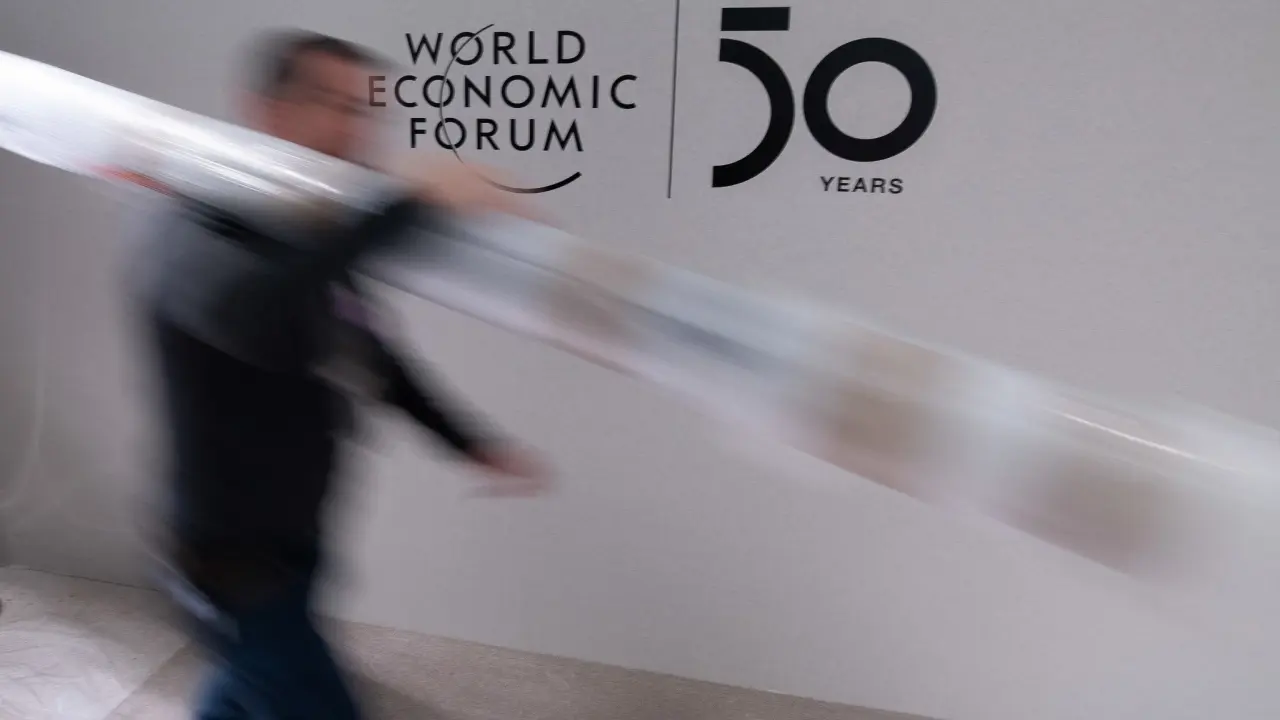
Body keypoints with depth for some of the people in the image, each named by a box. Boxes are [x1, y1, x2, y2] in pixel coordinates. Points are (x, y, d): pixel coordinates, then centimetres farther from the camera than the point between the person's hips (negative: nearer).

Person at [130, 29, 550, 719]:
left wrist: (474, 444, 3)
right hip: (231, 556, -8)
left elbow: (371, 359, 11)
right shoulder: (196, 232, -22)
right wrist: (414, 198, -44)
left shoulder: (313, 241, 3)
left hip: (288, 540, 8)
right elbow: (257, 312, -47)